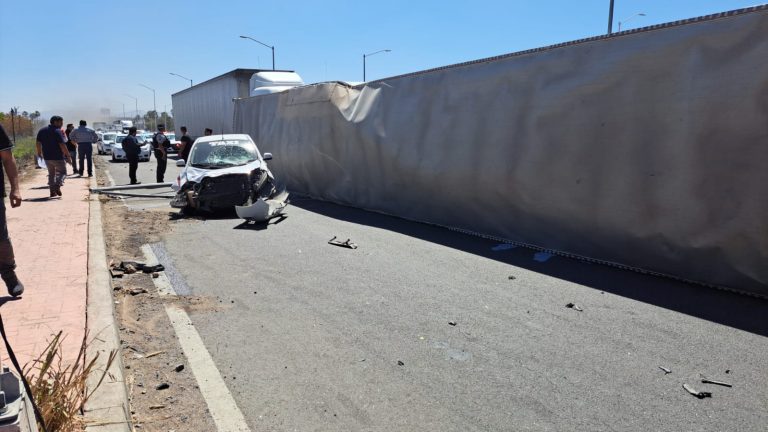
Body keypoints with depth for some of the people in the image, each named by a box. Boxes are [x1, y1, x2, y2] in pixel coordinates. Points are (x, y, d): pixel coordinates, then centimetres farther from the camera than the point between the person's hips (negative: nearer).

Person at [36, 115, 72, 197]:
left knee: (51, 173, 17)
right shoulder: (58, 131, -12)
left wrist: (39, 152, 28)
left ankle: (52, 191, 15)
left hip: (47, 157, 6)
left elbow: (38, 143, 13)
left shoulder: (42, 131, 9)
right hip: (58, 157, -6)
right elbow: (62, 145, -18)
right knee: (62, 172, 6)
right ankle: (57, 186, -17)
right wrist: (68, 156, -15)